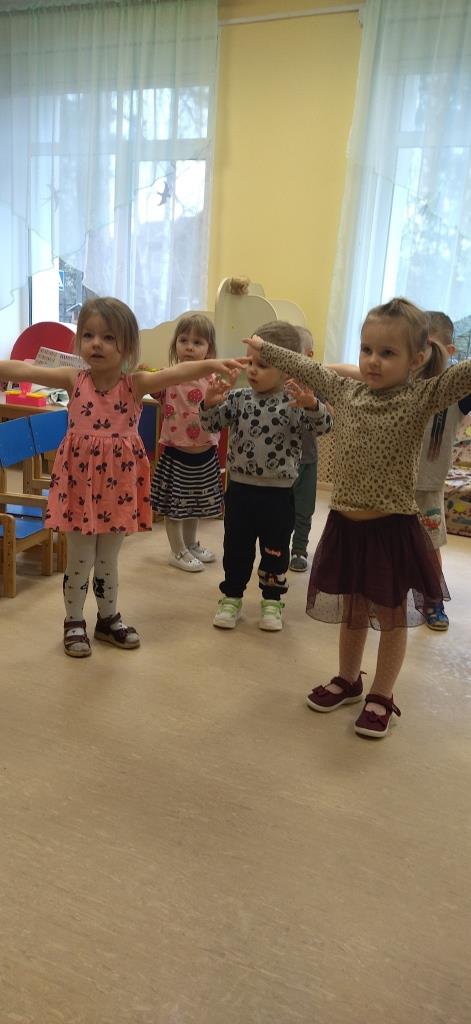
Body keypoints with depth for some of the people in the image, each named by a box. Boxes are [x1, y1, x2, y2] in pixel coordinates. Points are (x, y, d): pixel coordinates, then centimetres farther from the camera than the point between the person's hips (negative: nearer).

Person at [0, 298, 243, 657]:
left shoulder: (136, 383, -9)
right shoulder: (74, 379, -5)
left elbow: (176, 373, -26)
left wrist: (210, 365, -42)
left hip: (117, 481, 0)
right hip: (79, 478, 0)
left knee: (108, 559, 16)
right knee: (80, 559, 10)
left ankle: (109, 618, 36)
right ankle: (74, 623, 29)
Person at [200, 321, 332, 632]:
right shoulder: (239, 398, 0)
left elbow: (323, 426, -19)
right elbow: (213, 423, 2)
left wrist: (313, 405, -38)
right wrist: (210, 403, -18)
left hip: (278, 493, -2)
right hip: (240, 489, 3)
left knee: (275, 550, 12)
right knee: (236, 548, 14)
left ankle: (272, 601, 30)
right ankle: (232, 597, 30)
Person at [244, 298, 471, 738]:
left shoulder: (423, 397, -10)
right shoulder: (343, 391, 4)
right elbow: (307, 368, 16)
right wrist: (264, 348, 24)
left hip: (393, 528, -4)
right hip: (345, 524, 5)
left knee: (391, 616, 11)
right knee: (352, 612, 21)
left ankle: (381, 696, 28)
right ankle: (348, 680, 40)